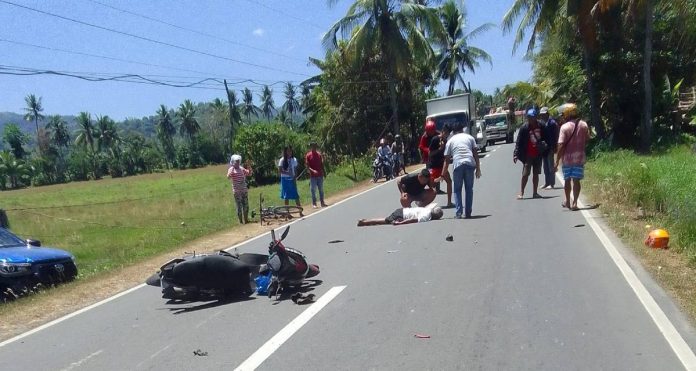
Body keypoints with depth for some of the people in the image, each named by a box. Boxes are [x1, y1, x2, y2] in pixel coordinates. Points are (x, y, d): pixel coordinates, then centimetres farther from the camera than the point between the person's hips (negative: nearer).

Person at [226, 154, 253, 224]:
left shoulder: (242, 168, 11)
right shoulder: (231, 169, -4)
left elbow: (249, 174, 18)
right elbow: (228, 177, -20)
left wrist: (249, 168, 3)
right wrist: (231, 171, -35)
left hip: (244, 190, 5)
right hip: (237, 191, -5)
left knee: (246, 205, 9)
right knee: (239, 206, -2)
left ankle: (246, 219, 20)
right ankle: (241, 221, 6)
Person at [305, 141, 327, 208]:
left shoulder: (319, 154, 7)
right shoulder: (308, 155, -5)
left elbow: (321, 164, 13)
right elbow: (307, 166, -9)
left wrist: (324, 172, 10)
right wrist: (313, 170, -24)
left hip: (320, 175, 4)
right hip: (313, 176, -4)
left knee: (321, 189, 9)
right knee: (313, 190, 0)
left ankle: (322, 202, 17)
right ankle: (314, 203, 7)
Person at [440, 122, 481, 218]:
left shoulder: (450, 141, 17)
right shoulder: (470, 137, 19)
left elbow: (447, 160, 14)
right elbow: (476, 154, 10)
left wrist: (442, 175, 17)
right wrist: (478, 168, 11)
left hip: (458, 164, -1)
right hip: (470, 163, 1)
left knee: (457, 190, 11)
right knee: (469, 189, 13)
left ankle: (458, 213, 2)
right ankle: (468, 213, 13)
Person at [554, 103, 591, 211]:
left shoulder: (564, 127, -14)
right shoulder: (584, 125, -1)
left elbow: (561, 145, -16)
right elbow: (587, 140, 9)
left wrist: (557, 161, -13)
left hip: (567, 157, -2)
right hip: (579, 157, 2)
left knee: (567, 180, 13)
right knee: (576, 180, 4)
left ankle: (567, 201, 27)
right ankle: (574, 203, 0)